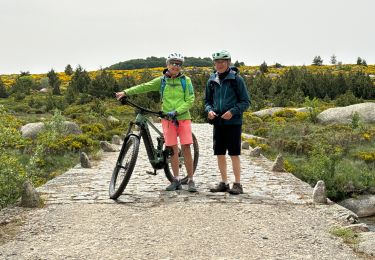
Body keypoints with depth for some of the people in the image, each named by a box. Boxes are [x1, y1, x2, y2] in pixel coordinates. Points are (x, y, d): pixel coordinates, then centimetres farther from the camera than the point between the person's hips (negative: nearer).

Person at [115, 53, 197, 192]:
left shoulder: (186, 80, 1)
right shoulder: (162, 80, 6)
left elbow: (190, 100, -5)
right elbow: (144, 87, 0)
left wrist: (176, 111, -16)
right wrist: (126, 92, -9)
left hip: (183, 118, -2)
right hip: (167, 119, 2)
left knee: (186, 148, -6)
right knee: (173, 149, 2)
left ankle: (190, 180, 2)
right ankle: (176, 180, 11)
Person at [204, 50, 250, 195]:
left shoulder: (236, 79, -5)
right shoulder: (212, 81, 8)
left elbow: (246, 101, -4)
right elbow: (207, 100, 17)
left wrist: (232, 111, -18)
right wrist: (209, 110, -4)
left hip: (233, 122, -5)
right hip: (218, 122, 5)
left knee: (234, 154, -3)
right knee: (219, 153, 9)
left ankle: (237, 184, 5)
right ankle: (224, 183, 20)